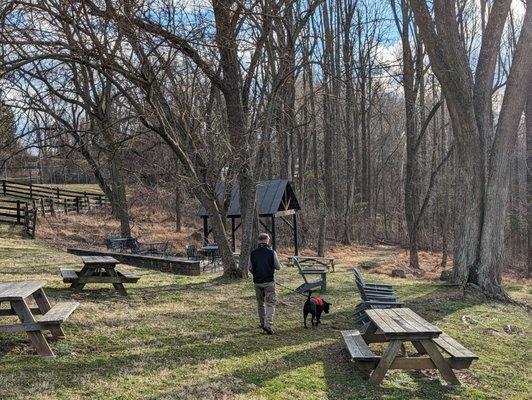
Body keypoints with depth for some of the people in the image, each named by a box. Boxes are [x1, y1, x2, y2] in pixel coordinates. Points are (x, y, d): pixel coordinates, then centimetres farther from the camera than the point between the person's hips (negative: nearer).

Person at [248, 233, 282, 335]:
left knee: (260, 303, 18)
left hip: (257, 282, 3)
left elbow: (250, 268, 6)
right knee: (270, 304, -2)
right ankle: (268, 324, -17)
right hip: (269, 281, -3)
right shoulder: (272, 252, -8)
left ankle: (263, 323, 28)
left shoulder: (253, 253, -1)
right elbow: (278, 267, -3)